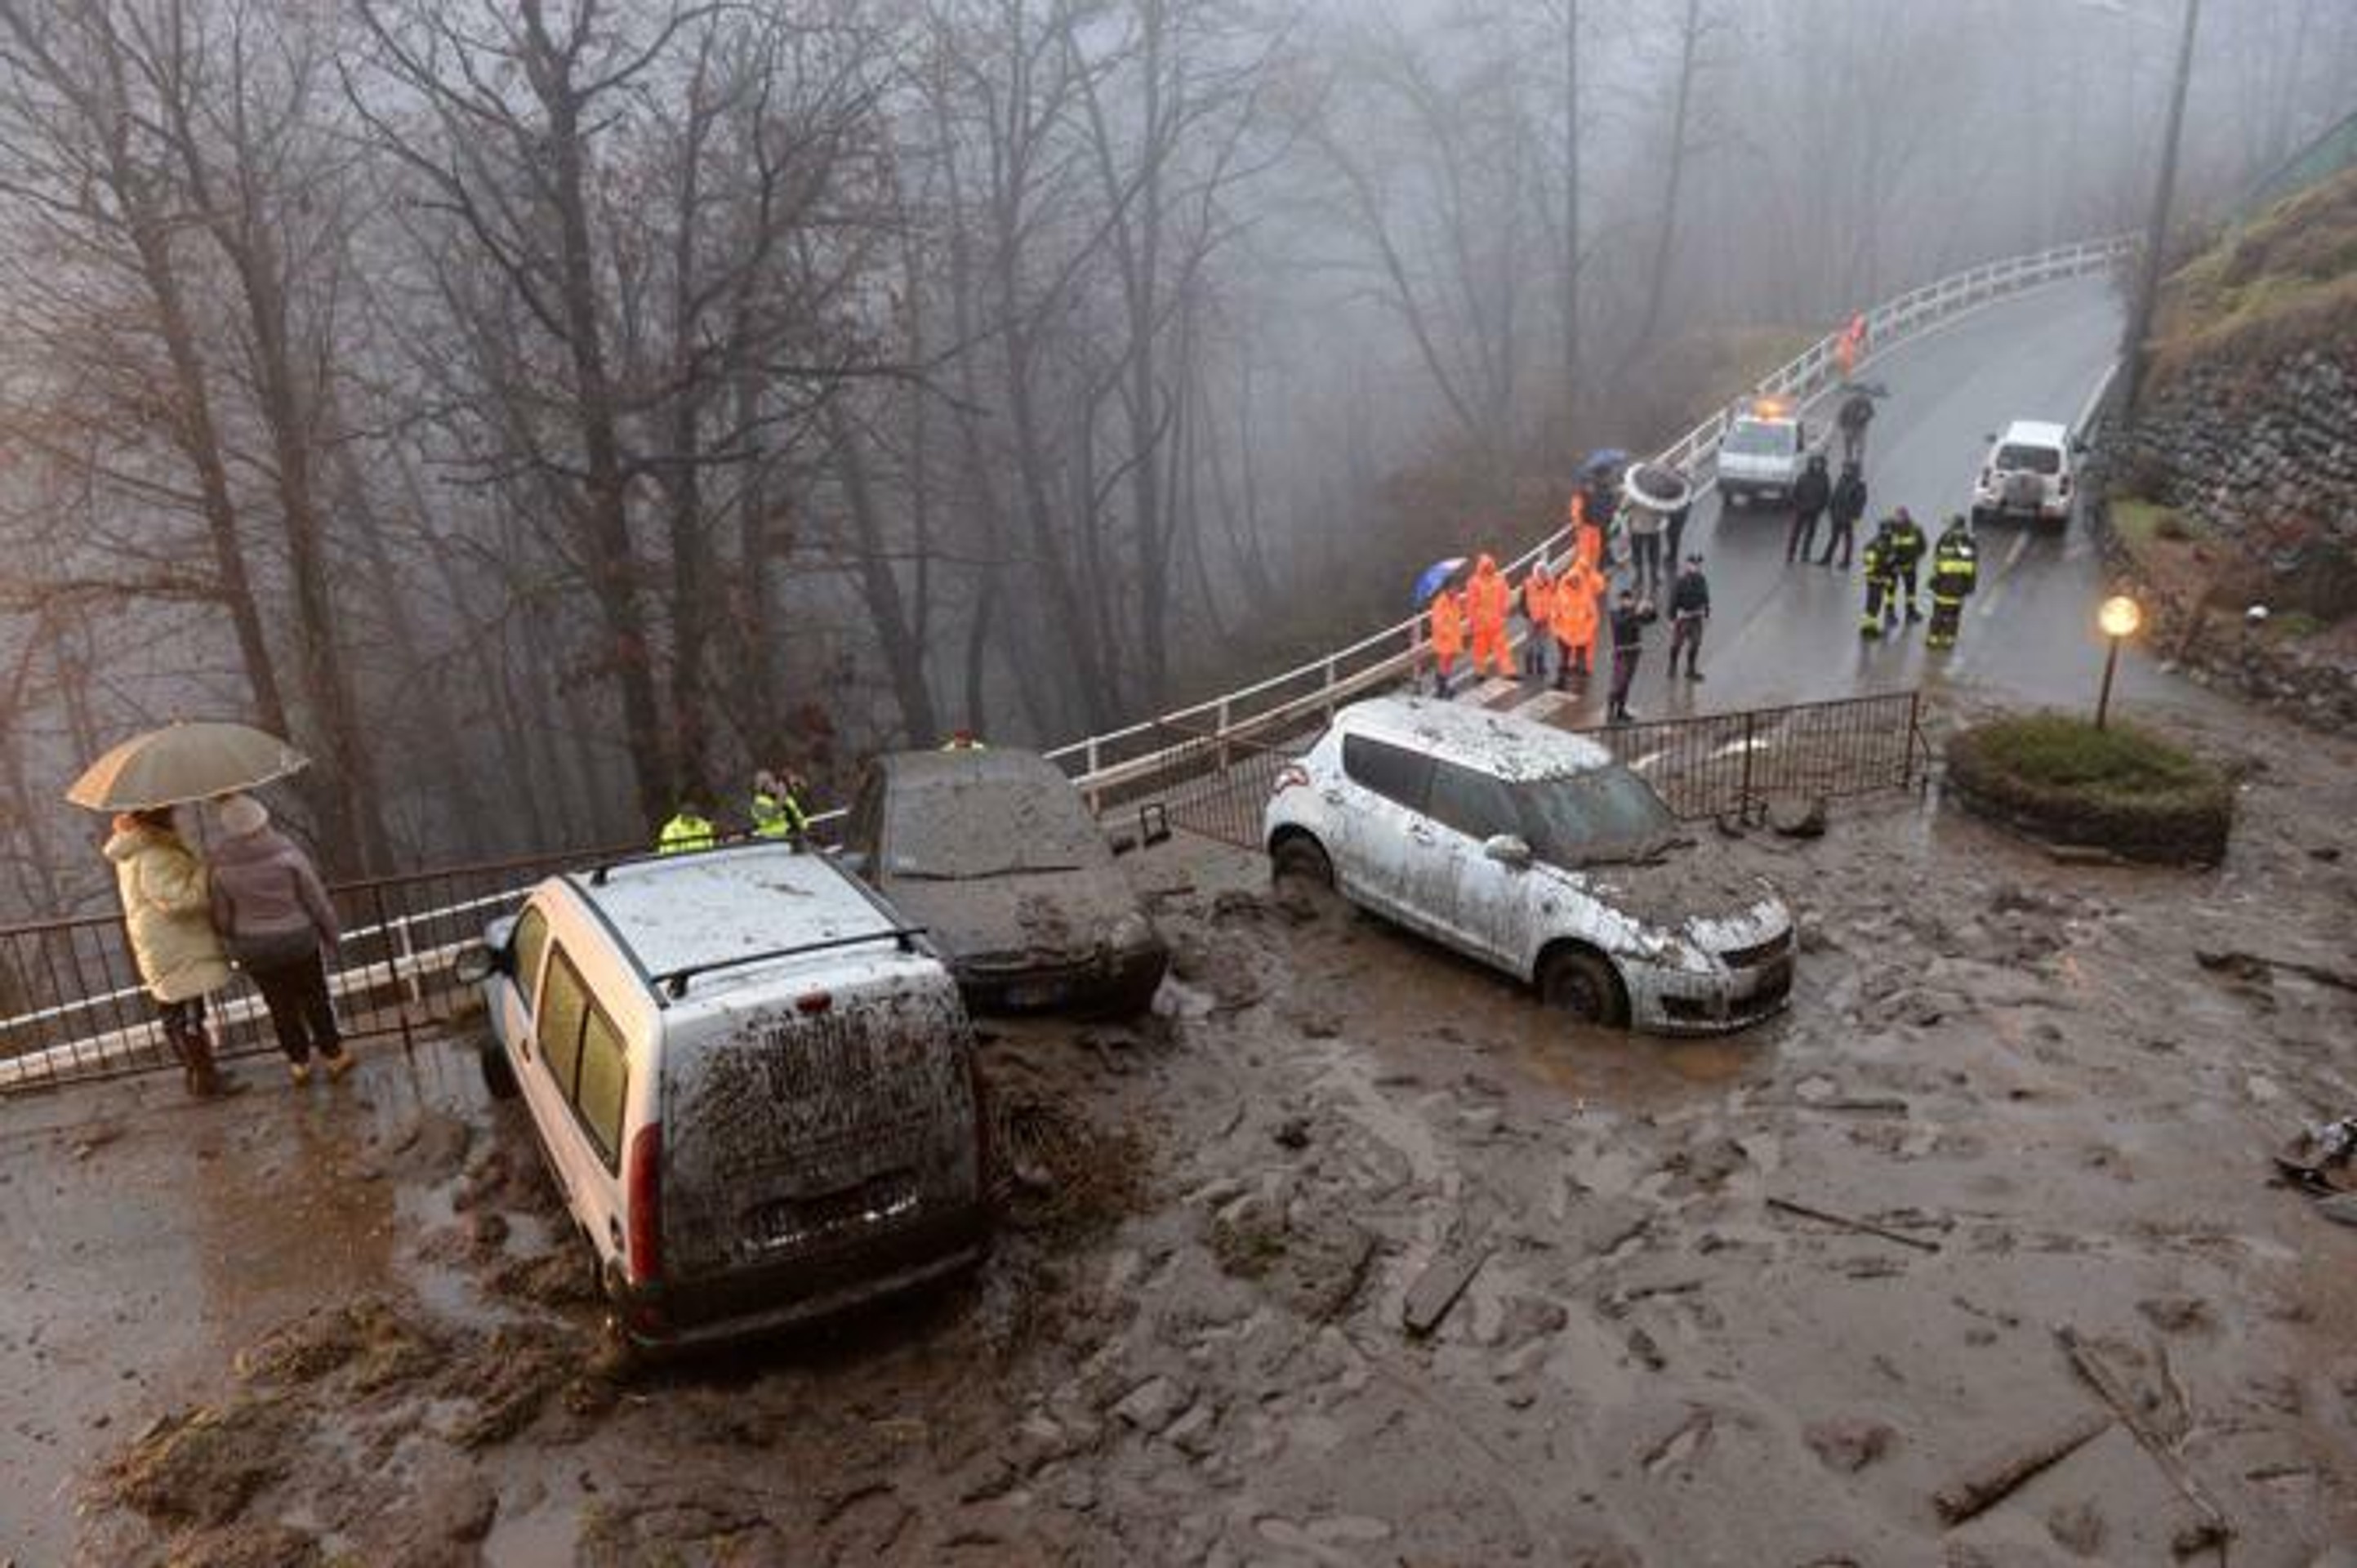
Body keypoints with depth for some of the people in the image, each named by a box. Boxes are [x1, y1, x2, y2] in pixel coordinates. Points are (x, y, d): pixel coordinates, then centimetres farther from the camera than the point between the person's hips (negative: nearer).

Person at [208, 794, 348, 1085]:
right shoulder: (286, 852, -21)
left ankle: (299, 1063, 29)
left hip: (253, 950, 1)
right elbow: (316, 899, -11)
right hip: (298, 940, -1)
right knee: (315, 998, 17)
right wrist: (331, 934, 4)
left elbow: (221, 917, -7)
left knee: (281, 1006, 17)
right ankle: (333, 1055, 27)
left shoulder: (221, 865, -18)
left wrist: (232, 946, 14)